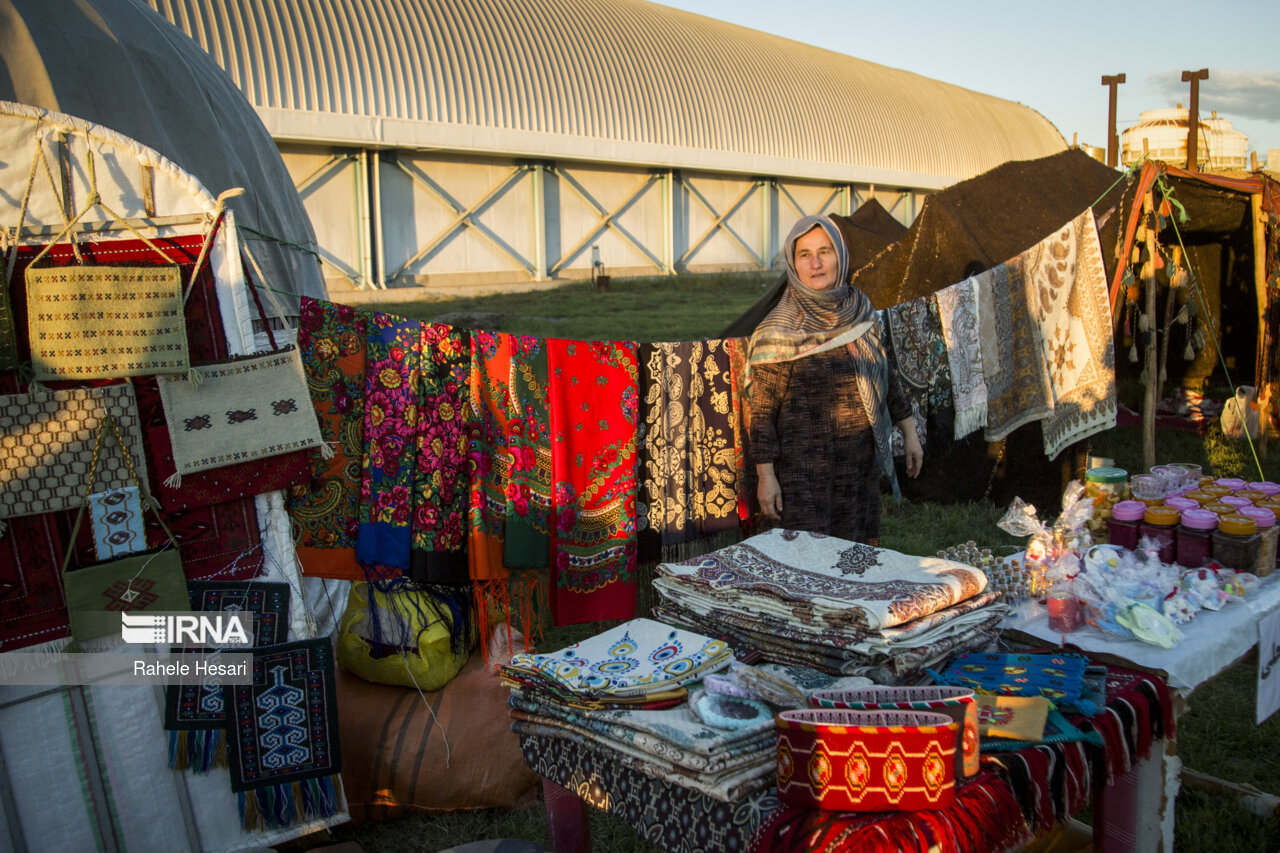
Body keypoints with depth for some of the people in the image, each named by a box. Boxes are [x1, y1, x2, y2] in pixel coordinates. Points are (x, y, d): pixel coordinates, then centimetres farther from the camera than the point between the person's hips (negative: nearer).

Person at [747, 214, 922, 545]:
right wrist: (766, 476, -13)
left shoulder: (860, 312, 4)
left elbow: (887, 376, 15)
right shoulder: (779, 331, -11)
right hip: (805, 469, -5)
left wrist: (909, 433, 15)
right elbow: (763, 409, -10)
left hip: (861, 465, 5)